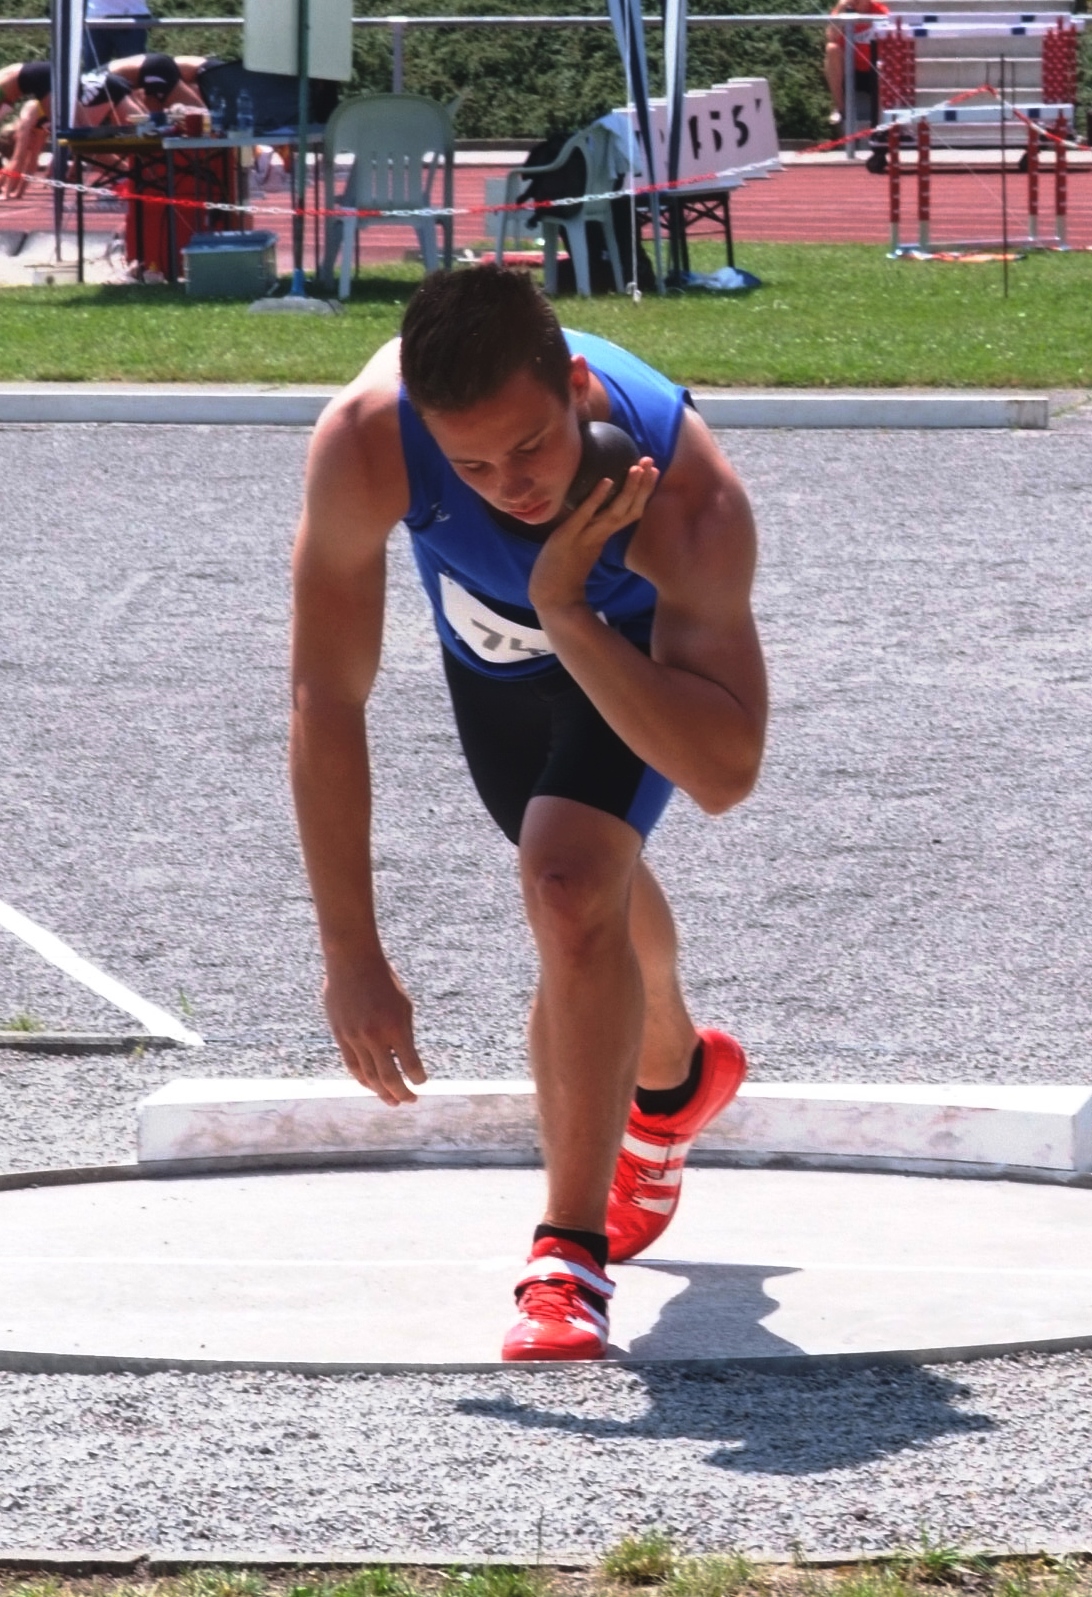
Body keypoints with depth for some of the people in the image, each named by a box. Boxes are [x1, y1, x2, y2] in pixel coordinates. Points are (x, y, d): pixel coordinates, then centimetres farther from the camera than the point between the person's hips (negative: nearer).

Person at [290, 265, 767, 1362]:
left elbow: (724, 775, -47)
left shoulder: (685, 494, -45)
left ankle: (573, 1252, -17)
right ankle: (675, 1077, 60)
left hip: (638, 646, -3)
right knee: (592, 890, 25)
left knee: (570, 883, -27)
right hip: (489, 653, 3)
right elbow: (325, 697, -34)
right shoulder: (364, 441, -42)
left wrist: (567, 612, -55)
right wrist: (350, 954, -35)